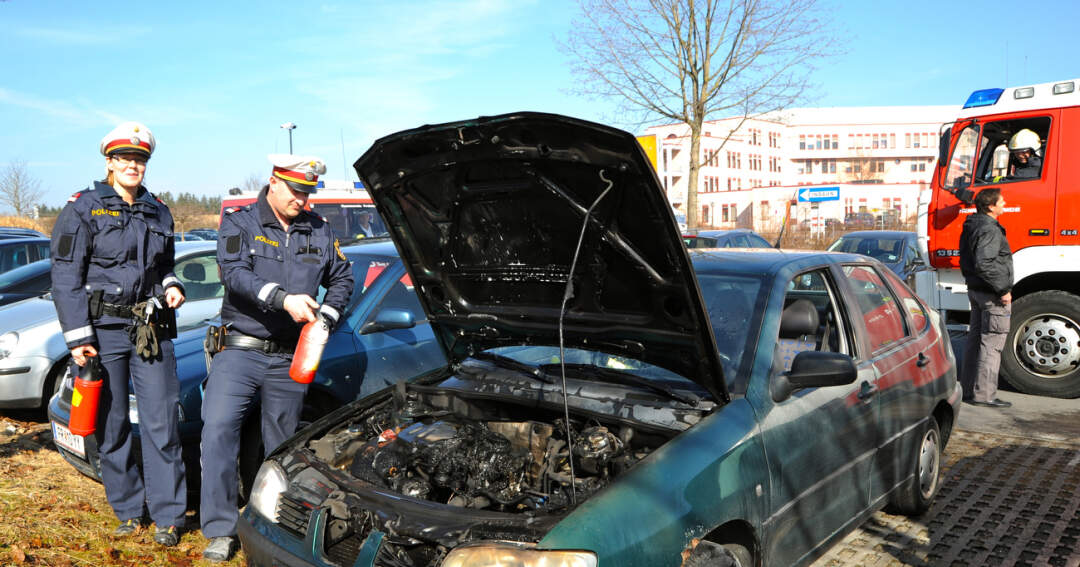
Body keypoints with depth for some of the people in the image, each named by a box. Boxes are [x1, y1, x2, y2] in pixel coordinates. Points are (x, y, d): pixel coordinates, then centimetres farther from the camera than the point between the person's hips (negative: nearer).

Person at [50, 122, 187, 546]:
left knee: (161, 424, 0)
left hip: (151, 330, 3)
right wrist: (78, 337, -11)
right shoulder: (83, 208, -1)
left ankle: (167, 516, 9)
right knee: (112, 427, 5)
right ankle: (129, 511, 21)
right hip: (103, 329, -3)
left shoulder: (158, 212, 13)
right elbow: (65, 277, -5)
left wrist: (171, 286, 3)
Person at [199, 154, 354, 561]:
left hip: (289, 359, 2)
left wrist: (325, 316, 0)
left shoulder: (319, 231, 10)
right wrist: (283, 299, -30)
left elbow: (343, 279, 18)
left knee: (281, 445, 9)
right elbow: (234, 272, -17)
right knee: (217, 429, -13)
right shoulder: (239, 223, 0)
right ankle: (221, 531, -3)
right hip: (240, 349, -2)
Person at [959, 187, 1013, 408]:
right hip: (991, 295, -10)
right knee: (991, 344, -4)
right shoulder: (989, 230, -19)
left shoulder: (971, 226, 12)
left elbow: (967, 260, 20)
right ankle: (983, 394, -1)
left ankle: (968, 389, 22)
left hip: (975, 290, 10)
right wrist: (1003, 289, -23)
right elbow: (984, 264, -29)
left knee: (975, 339, 15)